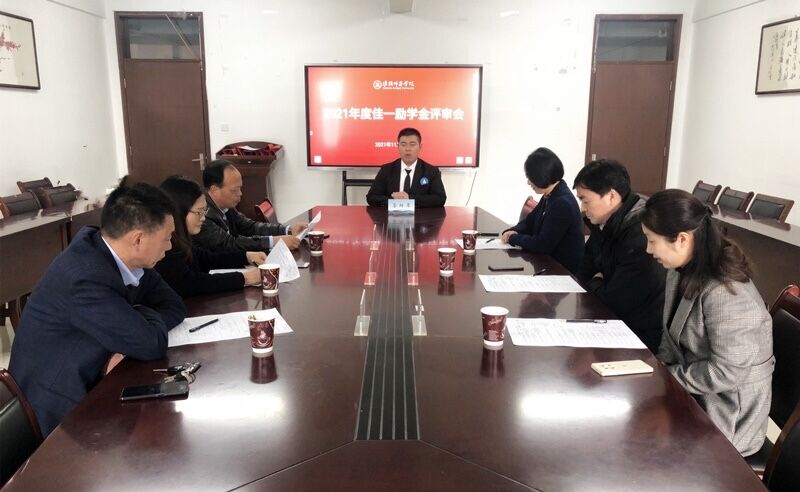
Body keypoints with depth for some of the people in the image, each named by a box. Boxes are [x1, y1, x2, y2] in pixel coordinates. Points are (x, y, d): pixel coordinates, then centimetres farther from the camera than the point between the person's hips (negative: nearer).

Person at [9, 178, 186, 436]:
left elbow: (174, 306, 1)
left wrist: (127, 345, -14)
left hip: (91, 383, 7)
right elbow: (152, 344, -27)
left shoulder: (126, 259, -7)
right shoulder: (85, 278, -30)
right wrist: (144, 313, -7)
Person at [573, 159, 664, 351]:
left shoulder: (641, 236, -26)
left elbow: (615, 302, -22)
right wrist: (599, 285, -8)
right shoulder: (604, 224, 3)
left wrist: (595, 284, -3)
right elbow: (584, 274, 12)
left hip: (643, 336, -8)